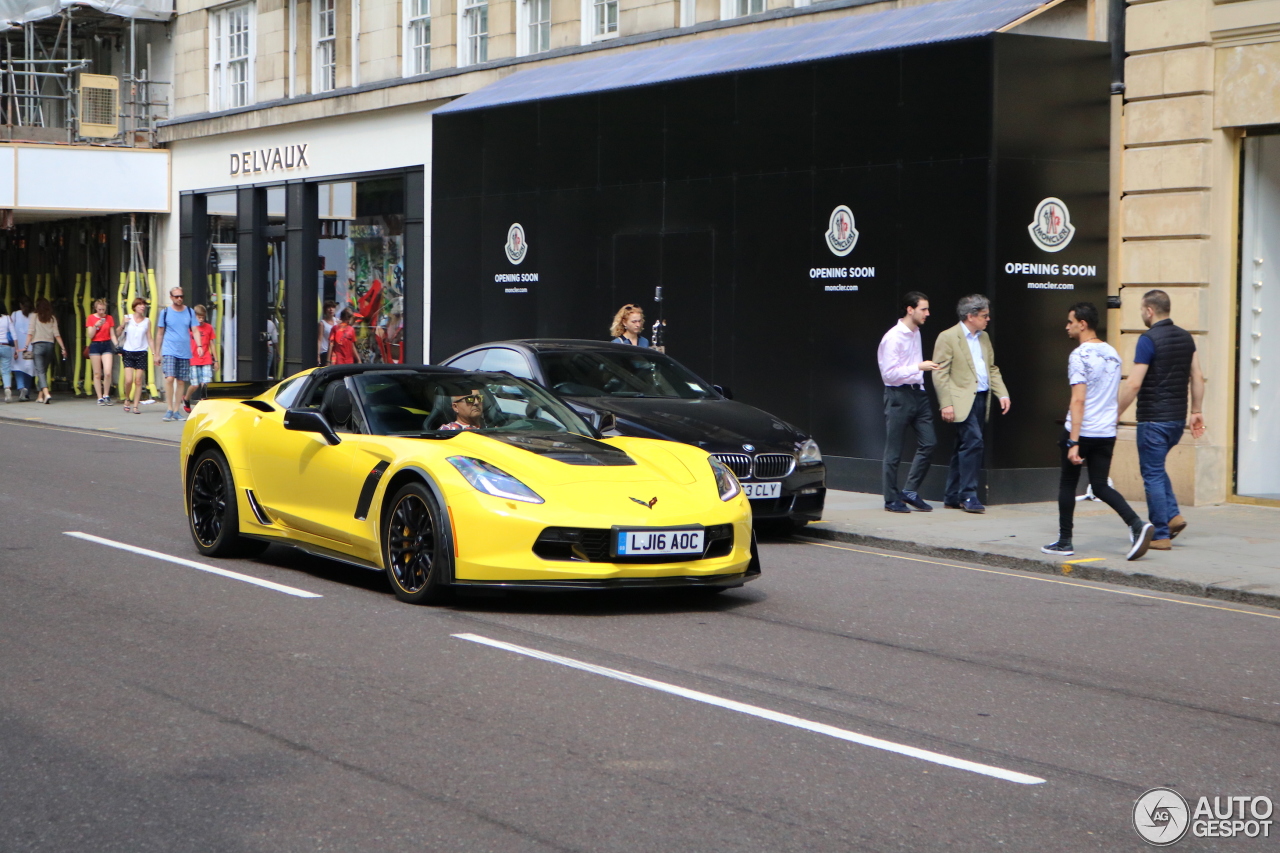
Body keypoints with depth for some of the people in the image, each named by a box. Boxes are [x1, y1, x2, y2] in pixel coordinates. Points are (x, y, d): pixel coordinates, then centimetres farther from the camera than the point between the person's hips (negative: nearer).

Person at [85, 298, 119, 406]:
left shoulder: (109, 318, 6)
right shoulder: (90, 318, 2)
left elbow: (112, 335, 9)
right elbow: (90, 335, -1)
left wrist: (117, 345, -5)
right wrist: (96, 326, -15)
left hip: (107, 345, 1)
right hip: (95, 346, -1)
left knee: (108, 372, -11)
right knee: (97, 374, 1)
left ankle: (106, 396, 5)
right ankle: (100, 398, 7)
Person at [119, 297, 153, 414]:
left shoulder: (147, 322, 5)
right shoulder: (128, 318, 3)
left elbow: (149, 339, 8)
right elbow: (119, 334, 10)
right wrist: (122, 325, -9)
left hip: (141, 353, 1)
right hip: (128, 352, -1)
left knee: (139, 380, -3)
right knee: (129, 380, -11)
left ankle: (135, 406, 5)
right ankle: (127, 399, 15)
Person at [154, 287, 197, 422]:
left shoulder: (190, 312, 8)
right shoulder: (165, 312, 4)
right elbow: (160, 334, 9)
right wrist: (157, 354, 8)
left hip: (185, 352, 2)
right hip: (169, 351, -2)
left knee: (181, 381, 4)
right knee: (169, 378, -16)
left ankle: (176, 410, 11)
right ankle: (169, 409, -11)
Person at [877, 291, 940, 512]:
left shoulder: (916, 333, 11)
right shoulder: (893, 337, -15)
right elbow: (889, 373, -18)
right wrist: (919, 367, -21)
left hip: (917, 393, 8)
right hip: (898, 395, -8)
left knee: (928, 442, 0)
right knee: (893, 452, 0)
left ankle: (911, 491, 10)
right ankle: (892, 499, 9)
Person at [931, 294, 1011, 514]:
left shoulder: (984, 338, 17)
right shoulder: (948, 337, -7)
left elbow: (992, 368, 21)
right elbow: (940, 373, -10)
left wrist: (1002, 393, 6)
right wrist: (946, 404, -17)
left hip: (982, 399, 8)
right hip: (962, 401, -8)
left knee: (964, 448, 10)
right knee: (973, 441, -19)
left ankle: (952, 496, 17)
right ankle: (968, 494, -16)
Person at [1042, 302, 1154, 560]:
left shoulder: (1080, 355, -13)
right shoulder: (1112, 353, 11)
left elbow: (1078, 400, -19)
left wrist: (1073, 442, -21)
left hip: (1081, 432, -6)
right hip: (1107, 433, 6)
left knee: (1067, 484, 9)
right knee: (1101, 486, 9)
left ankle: (1064, 541, 16)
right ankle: (1137, 525, -12)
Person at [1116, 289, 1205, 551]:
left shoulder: (1149, 339, -14)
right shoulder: (1185, 337, 8)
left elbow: (1133, 384, -17)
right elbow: (1197, 377, 9)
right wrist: (1197, 411, 15)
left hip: (1154, 419, -7)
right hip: (1178, 418, 7)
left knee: (1152, 474, 1)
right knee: (1156, 468, 23)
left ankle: (1161, 535, 2)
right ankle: (1173, 515, 9)